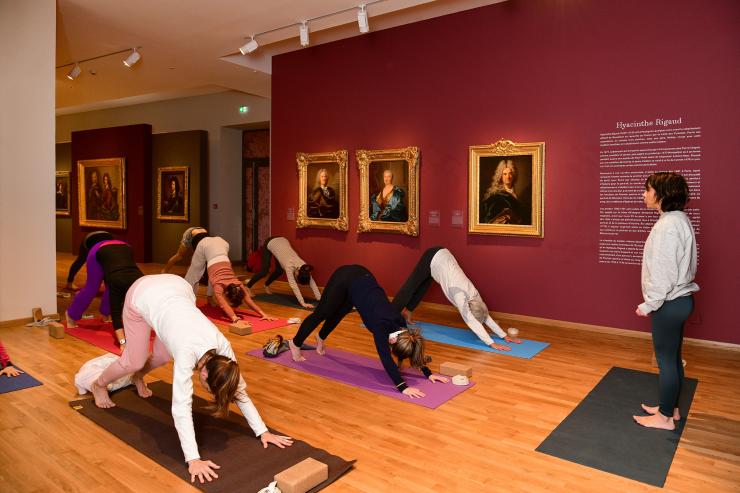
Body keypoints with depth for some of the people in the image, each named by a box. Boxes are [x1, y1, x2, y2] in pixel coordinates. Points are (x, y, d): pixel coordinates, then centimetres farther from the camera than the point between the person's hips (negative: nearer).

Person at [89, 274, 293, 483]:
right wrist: (193, 459, -45)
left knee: (163, 356, 16)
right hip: (142, 295, -4)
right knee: (135, 361, 5)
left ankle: (138, 377, 49)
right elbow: (181, 407, -41)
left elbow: (240, 391, -14)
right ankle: (99, 385, 36)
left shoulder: (223, 347, -22)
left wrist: (263, 431, -16)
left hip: (178, 287, 4)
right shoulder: (188, 352, -37)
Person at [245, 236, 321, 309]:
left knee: (279, 271, 13)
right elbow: (294, 286, -42)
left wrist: (320, 299, -24)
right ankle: (248, 287, 17)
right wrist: (303, 303, -48)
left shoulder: (304, 266, -22)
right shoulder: (290, 266, -37)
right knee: (264, 272, -5)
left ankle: (266, 285, 40)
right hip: (270, 243, -5)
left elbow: (312, 283, -20)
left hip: (282, 241, 6)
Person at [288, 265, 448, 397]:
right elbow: (386, 359, -39)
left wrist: (428, 373, -8)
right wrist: (403, 387, -45)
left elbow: (413, 345, -4)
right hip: (345, 278, -6)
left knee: (337, 314, 28)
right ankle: (295, 344, 30)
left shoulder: (399, 324, -14)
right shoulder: (382, 326, -31)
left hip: (362, 277, 6)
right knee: (321, 314, 8)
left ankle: (320, 338, 55)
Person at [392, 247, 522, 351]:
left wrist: (505, 336, -9)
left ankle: (406, 311, 43)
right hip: (433, 257, -6)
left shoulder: (473, 293, -12)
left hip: (441, 255, 6)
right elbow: (472, 322, -35)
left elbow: (486, 316, -5)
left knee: (422, 288, 22)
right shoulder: (460, 295, -29)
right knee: (411, 286, 7)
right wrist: (492, 344, -39)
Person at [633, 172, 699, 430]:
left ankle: (665, 417, 17)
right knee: (673, 357, 19)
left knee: (666, 359, 3)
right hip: (679, 299, 10)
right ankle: (671, 408, 33)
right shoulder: (678, 219, 10)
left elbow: (664, 272, -23)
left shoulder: (668, 225, -22)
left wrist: (648, 304, -15)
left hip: (670, 303, -10)